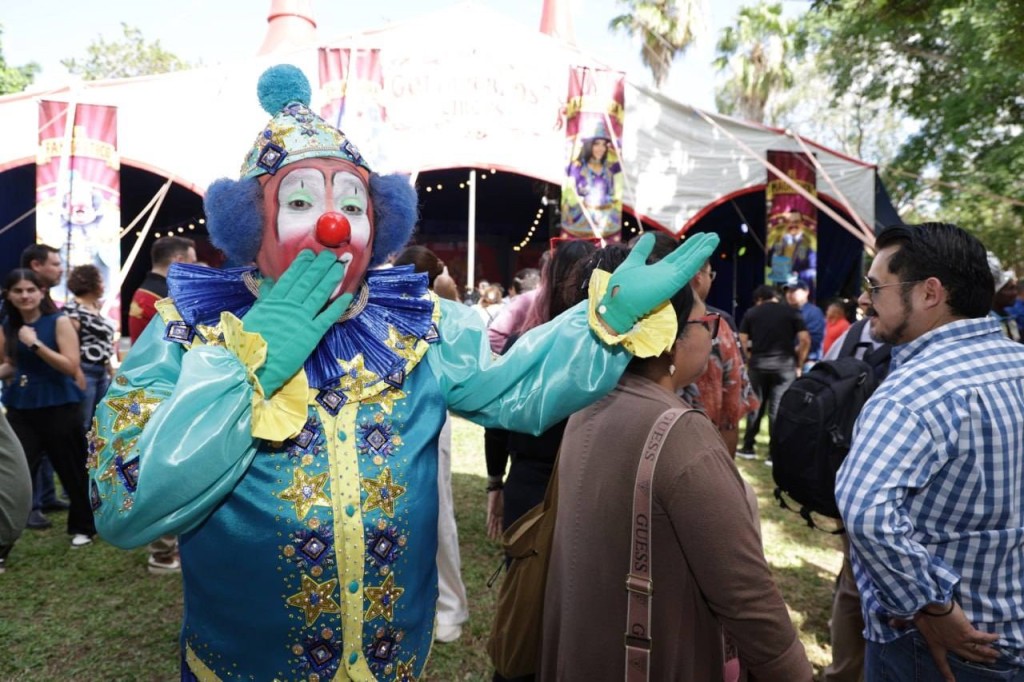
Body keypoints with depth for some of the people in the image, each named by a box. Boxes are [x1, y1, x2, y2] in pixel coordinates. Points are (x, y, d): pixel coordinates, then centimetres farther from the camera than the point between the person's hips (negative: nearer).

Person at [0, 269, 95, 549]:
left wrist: (35, 343, -22)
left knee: (72, 470, 9)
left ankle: (83, 526, 28)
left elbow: (71, 366, -15)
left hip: (59, 407, -3)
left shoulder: (59, 322, -7)